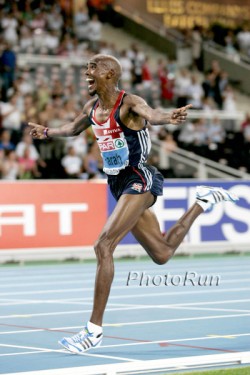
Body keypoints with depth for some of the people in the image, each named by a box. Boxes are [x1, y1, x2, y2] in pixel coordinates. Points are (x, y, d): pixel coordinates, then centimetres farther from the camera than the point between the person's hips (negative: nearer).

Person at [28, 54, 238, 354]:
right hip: (118, 184, 8)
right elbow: (73, 129, 30)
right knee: (162, 254, 17)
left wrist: (168, 118, -59)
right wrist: (47, 132, 38)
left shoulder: (128, 103, -15)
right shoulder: (92, 107, 8)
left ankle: (94, 329, -15)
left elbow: (150, 114, -39)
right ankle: (202, 202, 41)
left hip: (139, 180, -8)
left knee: (103, 246, -20)